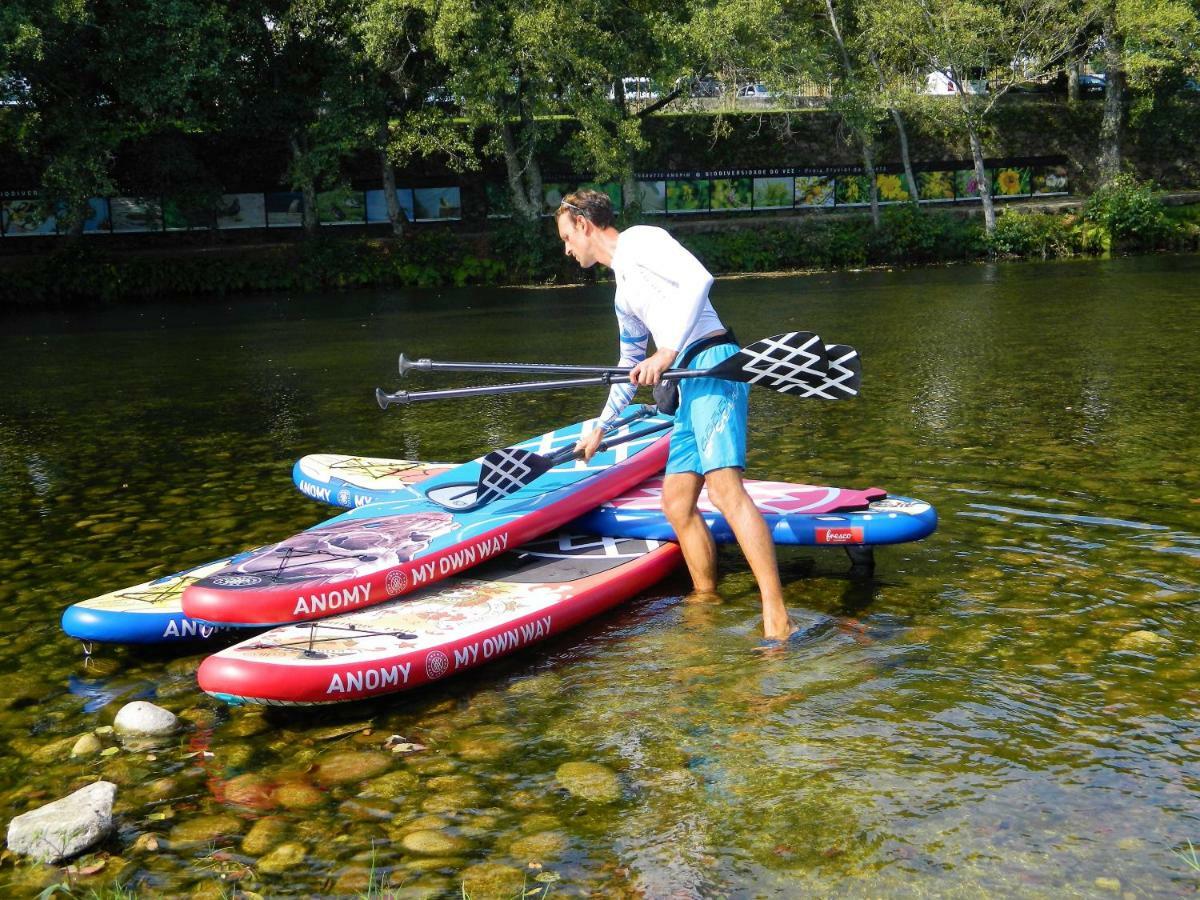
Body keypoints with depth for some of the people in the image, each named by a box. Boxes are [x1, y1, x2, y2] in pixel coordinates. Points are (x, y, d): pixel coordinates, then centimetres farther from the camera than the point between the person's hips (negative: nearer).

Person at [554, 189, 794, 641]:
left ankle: (777, 618, -29)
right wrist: (601, 426, 50)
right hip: (690, 383, 10)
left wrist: (668, 351, -20)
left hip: (712, 365, -10)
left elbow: (697, 278, -15)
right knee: (676, 500, 8)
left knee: (725, 487, -23)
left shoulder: (638, 240, 3)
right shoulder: (624, 293, 29)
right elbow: (631, 366, 40)